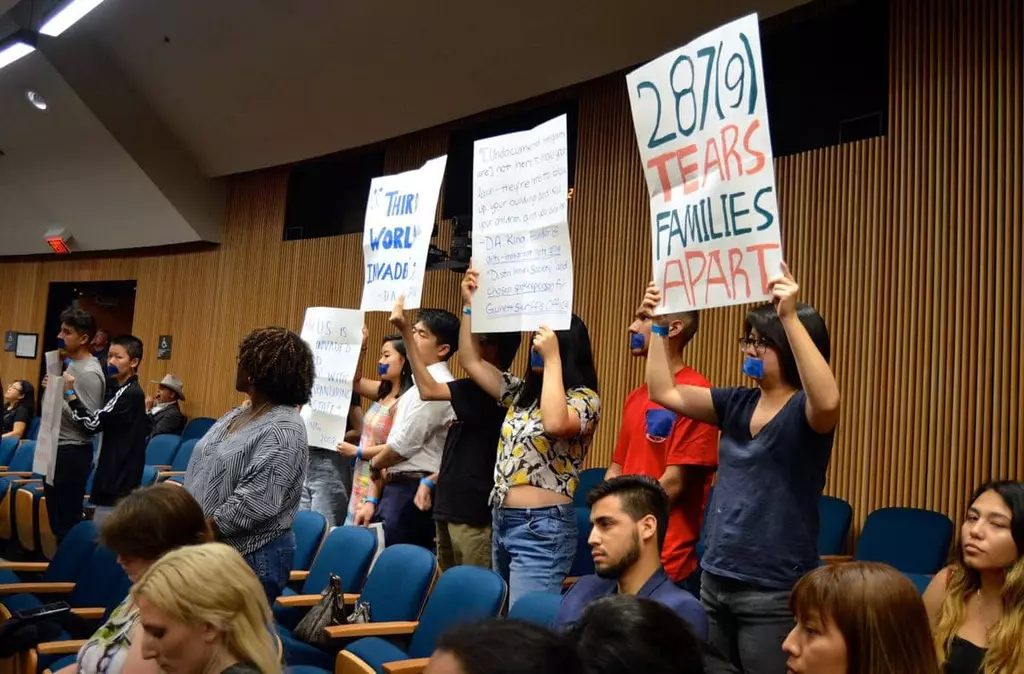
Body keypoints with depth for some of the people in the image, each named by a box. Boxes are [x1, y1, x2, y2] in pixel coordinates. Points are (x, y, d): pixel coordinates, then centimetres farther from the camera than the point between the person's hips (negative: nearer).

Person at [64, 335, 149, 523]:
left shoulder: (131, 393, -15)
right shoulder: (123, 391, 17)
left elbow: (94, 423, -19)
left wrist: (70, 393, -16)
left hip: (119, 480, -10)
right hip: (116, 476, 10)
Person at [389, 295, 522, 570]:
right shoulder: (477, 393, 17)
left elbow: (428, 390, -16)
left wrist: (405, 331, -13)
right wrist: (431, 480, 12)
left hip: (473, 511, -10)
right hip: (450, 506, 10)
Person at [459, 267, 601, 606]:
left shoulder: (584, 399, -10)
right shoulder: (523, 392, 14)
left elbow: (555, 424, -32)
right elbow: (471, 361, 18)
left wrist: (552, 359, -24)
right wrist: (469, 305, 12)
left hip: (543, 528, -9)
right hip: (502, 521, 9)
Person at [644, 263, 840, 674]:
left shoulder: (805, 412, -10)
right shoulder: (736, 404, 7)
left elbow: (828, 401, -34)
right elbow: (664, 393, 7)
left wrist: (791, 317, -35)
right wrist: (659, 324, 0)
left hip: (774, 591, -6)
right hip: (715, 579, 7)